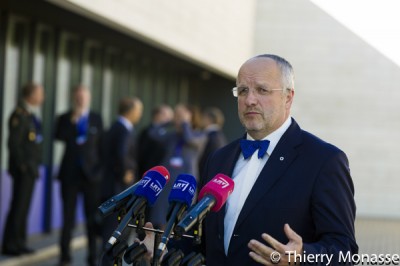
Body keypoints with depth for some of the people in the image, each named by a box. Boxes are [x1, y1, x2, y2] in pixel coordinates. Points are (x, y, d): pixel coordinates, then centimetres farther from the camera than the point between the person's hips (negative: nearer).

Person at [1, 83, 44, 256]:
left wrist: (35, 165, 13)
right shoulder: (20, 115, -13)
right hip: (23, 169, -9)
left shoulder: (32, 115, 15)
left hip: (30, 168, 9)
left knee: (23, 207, 11)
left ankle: (19, 243, 17)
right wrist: (22, 165, -17)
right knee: (19, 207, -6)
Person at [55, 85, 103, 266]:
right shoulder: (65, 119, 5)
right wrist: (72, 121, -21)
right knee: (68, 216, 3)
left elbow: (102, 145, 7)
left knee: (93, 217, 2)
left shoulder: (96, 119, 6)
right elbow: (59, 137, -13)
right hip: (70, 173, 0)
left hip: (91, 173, 0)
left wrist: (102, 168, 1)